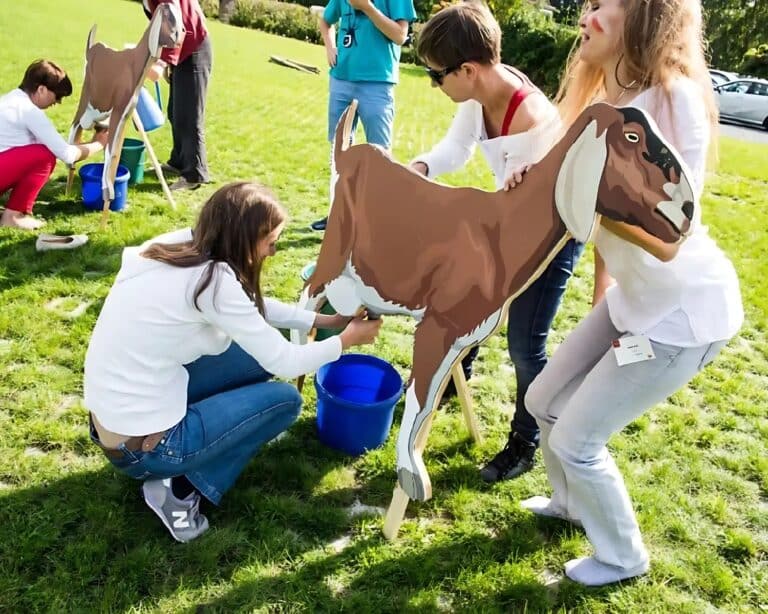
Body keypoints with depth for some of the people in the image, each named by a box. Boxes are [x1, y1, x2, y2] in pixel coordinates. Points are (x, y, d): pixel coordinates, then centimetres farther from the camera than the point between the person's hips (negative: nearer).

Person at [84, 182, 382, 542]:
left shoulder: (179, 244, 1)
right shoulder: (213, 279, -22)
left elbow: (252, 306, 16)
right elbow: (285, 363, -13)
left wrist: (321, 320, 16)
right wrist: (346, 339, 3)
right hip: (140, 443, -8)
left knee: (257, 348, 12)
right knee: (284, 400, 4)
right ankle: (181, 489, 4)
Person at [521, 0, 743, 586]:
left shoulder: (674, 99, -25)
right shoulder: (611, 101, 1)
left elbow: (665, 239, -28)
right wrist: (602, 298, 16)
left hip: (685, 309, -8)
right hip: (635, 297, 8)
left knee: (576, 437, 0)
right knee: (545, 401, 15)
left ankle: (623, 557, 28)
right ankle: (571, 501, 45)